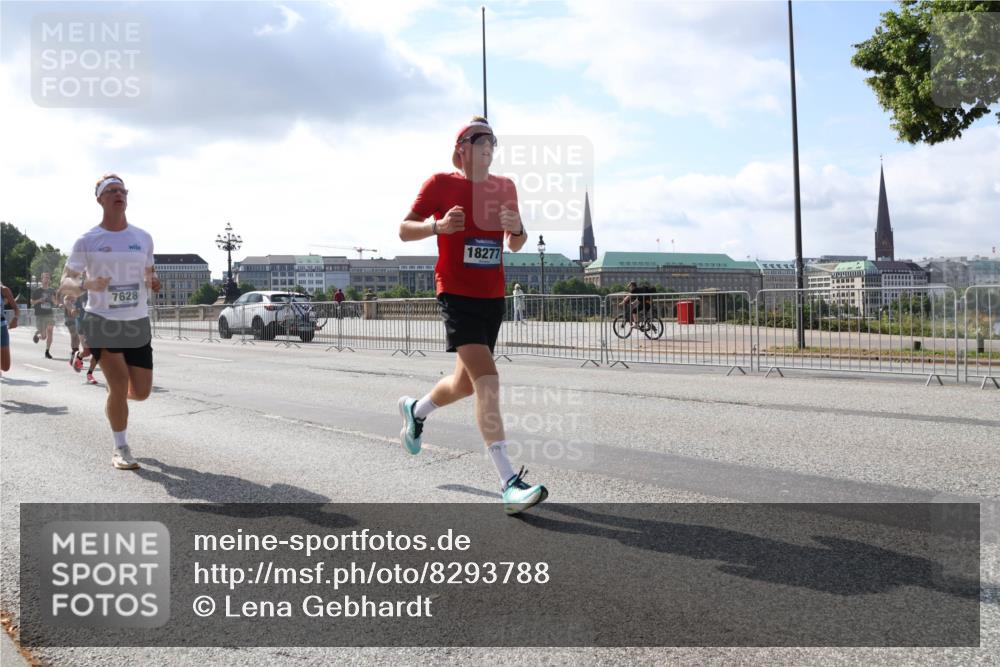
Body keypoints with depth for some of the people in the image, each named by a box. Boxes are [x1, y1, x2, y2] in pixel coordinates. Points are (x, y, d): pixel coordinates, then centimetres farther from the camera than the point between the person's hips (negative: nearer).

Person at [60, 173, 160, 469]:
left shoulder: (143, 238, 7)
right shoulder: (87, 241, -3)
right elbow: (65, 283, -1)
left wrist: (153, 282, -6)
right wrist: (86, 284, -24)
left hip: (138, 323, 4)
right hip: (103, 322, -3)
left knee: (141, 392, 3)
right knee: (119, 387, -13)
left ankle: (114, 392, 40)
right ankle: (121, 449, 6)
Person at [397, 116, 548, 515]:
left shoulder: (505, 187, 11)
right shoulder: (441, 184, -3)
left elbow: (516, 245, 17)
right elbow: (404, 231, -1)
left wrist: (517, 229, -6)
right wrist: (438, 226, -20)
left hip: (493, 297, 7)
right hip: (456, 295, -6)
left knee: (466, 384, 16)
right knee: (487, 379, -21)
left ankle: (416, 410, 49)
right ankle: (509, 483, -24)